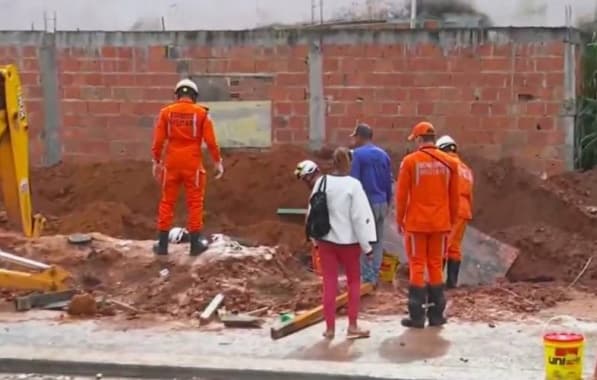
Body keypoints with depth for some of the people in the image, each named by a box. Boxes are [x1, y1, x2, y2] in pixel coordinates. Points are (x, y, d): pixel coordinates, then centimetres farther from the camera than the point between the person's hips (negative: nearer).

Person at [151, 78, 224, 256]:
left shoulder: (166, 112, 1)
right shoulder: (202, 113, -3)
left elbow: (158, 140, 1)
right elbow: (210, 141, -5)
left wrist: (156, 162, 10)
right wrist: (218, 162, 4)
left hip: (171, 163, 2)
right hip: (193, 163, -1)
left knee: (167, 202, 9)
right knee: (195, 203, 6)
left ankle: (162, 244, 11)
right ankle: (195, 244, 8)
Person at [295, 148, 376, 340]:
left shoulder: (321, 183, -3)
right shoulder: (353, 185, -14)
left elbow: (312, 213, 3)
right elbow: (361, 216, -14)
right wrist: (367, 245, -9)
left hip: (326, 240, 3)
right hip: (349, 241, -3)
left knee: (329, 284, 7)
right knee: (354, 281, 13)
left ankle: (330, 328, 10)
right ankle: (352, 326, 12)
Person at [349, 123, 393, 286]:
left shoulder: (358, 154, -8)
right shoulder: (384, 155, 10)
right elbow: (389, 182, 13)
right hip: (381, 203, 6)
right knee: (378, 241, 10)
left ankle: (367, 278, 0)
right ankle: (375, 277, 12)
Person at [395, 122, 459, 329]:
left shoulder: (410, 161, -7)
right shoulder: (449, 162, 3)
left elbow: (401, 195, -5)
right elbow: (454, 197, 8)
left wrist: (399, 219, 6)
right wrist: (451, 221, 18)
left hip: (416, 223, -3)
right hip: (440, 223, 3)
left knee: (417, 267, 3)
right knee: (436, 266, 11)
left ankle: (417, 316, 2)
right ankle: (436, 315, 13)